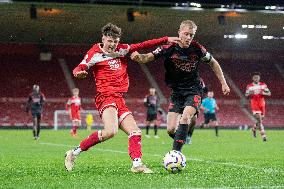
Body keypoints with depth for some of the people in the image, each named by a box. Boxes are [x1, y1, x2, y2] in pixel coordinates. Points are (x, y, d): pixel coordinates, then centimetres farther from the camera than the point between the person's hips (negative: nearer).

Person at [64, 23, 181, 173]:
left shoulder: (122, 50, 15)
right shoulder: (95, 53, -1)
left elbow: (143, 45, 16)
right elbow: (80, 68, -10)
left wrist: (166, 39, 12)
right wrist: (78, 73, -35)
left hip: (119, 99, 8)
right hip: (106, 97, -8)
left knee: (135, 132, -1)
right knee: (110, 131, -27)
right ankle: (74, 153, -18)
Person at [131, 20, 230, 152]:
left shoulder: (197, 49, -9)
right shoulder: (169, 48, -12)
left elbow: (213, 63, 8)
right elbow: (148, 58, -19)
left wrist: (223, 83, 9)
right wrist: (138, 57, -42)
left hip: (193, 91, -1)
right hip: (176, 92, 2)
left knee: (185, 117, -27)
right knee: (171, 129, -5)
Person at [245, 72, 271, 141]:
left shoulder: (263, 85, 6)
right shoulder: (249, 86, 3)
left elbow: (269, 93, 5)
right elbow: (246, 95, 9)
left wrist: (263, 93, -15)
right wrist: (249, 94, -14)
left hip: (261, 103, 3)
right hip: (254, 103, -3)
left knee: (261, 118, 10)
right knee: (259, 118, -16)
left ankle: (254, 128, 41)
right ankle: (263, 134, -18)